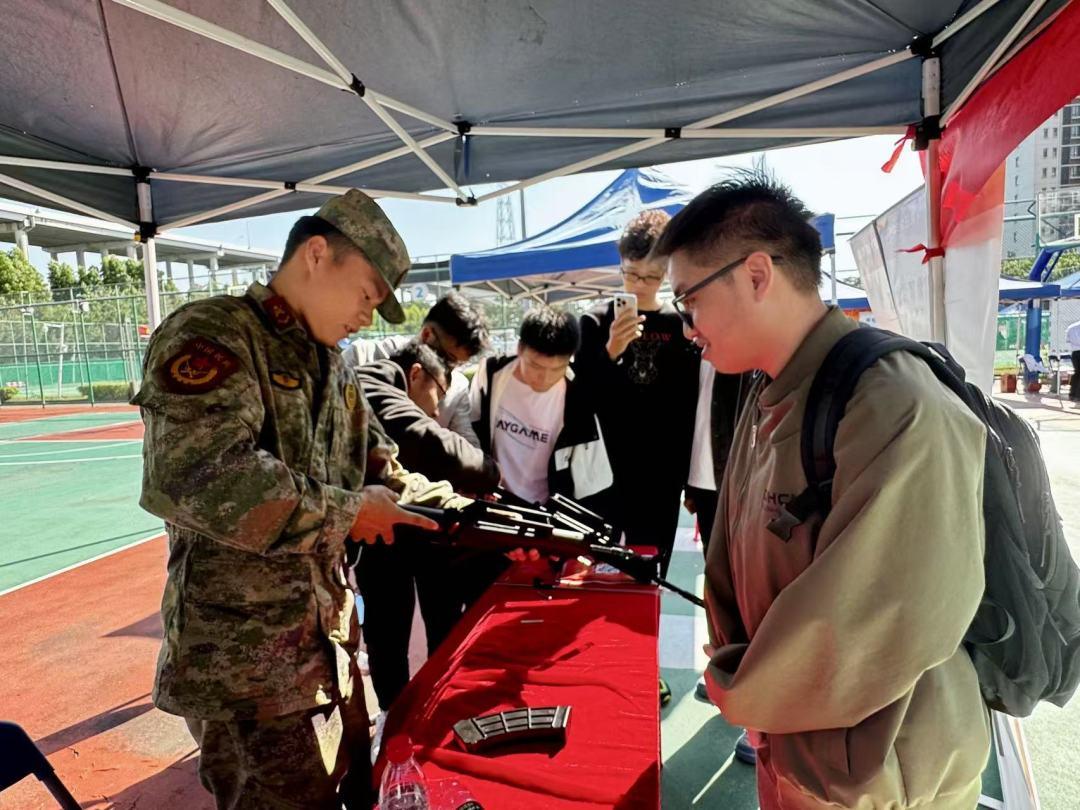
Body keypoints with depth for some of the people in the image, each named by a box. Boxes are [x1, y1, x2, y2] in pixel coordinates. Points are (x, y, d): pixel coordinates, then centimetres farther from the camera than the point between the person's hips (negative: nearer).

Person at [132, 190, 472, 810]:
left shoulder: (333, 366, 10)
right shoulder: (210, 337, -17)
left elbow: (384, 474, 13)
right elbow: (200, 480, -33)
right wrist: (349, 511, -22)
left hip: (334, 642, 8)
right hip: (245, 665, -8)